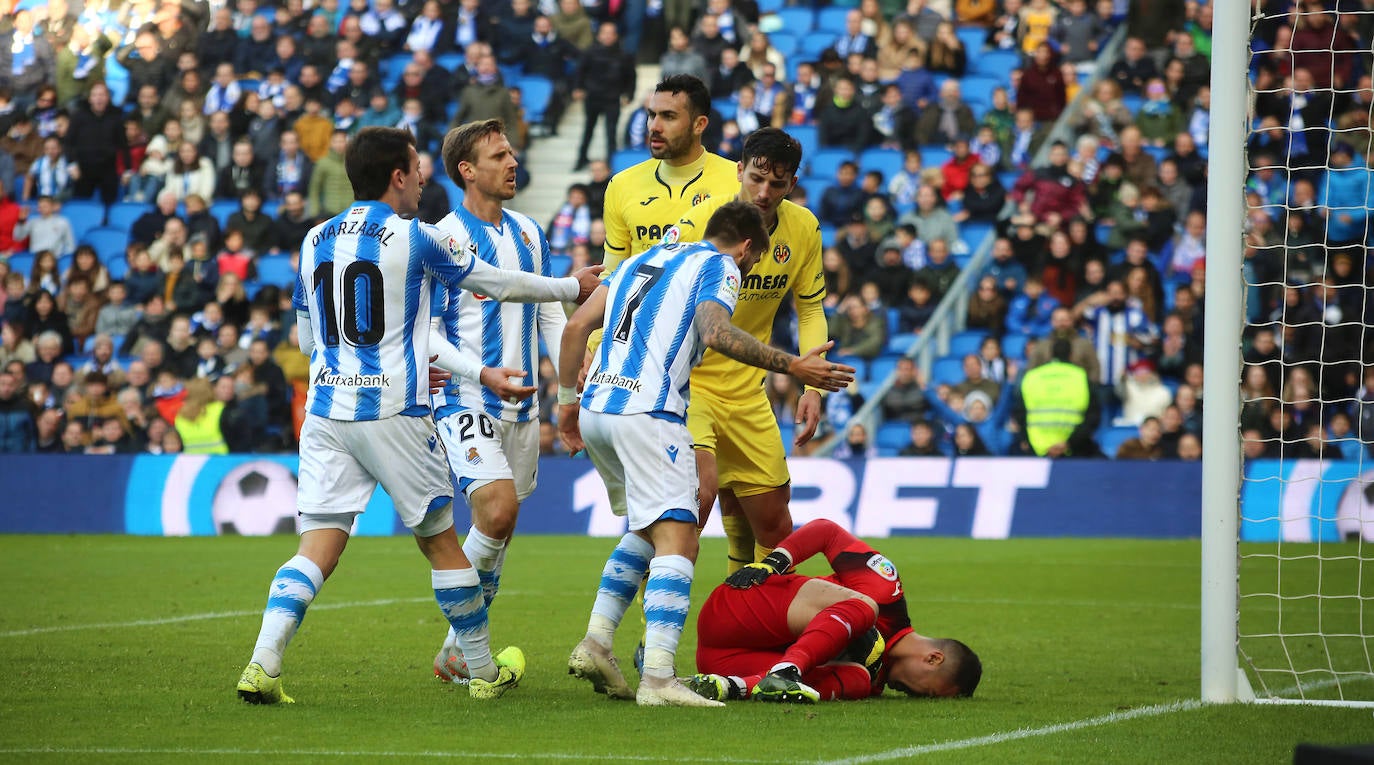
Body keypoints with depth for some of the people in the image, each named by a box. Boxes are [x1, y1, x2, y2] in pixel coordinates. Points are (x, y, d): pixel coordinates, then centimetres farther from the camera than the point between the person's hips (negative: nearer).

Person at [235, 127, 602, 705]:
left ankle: (262, 664, -19)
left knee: (316, 551, -1)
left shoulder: (315, 241, 10)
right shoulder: (412, 238, -5)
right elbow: (498, 284, 4)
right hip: (392, 413, -4)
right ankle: (485, 672, 22)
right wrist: (573, 287, 21)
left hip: (324, 409, 4)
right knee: (441, 542, 11)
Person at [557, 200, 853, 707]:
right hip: (648, 412, -8)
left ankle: (595, 642, 16)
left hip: (597, 407, 8)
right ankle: (657, 678, -24)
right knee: (677, 543, -11)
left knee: (647, 528, 25)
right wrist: (793, 367, -14)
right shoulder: (720, 266, 4)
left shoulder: (643, 259, 26)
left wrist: (567, 399, 25)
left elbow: (577, 326, 20)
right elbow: (715, 333, -16)